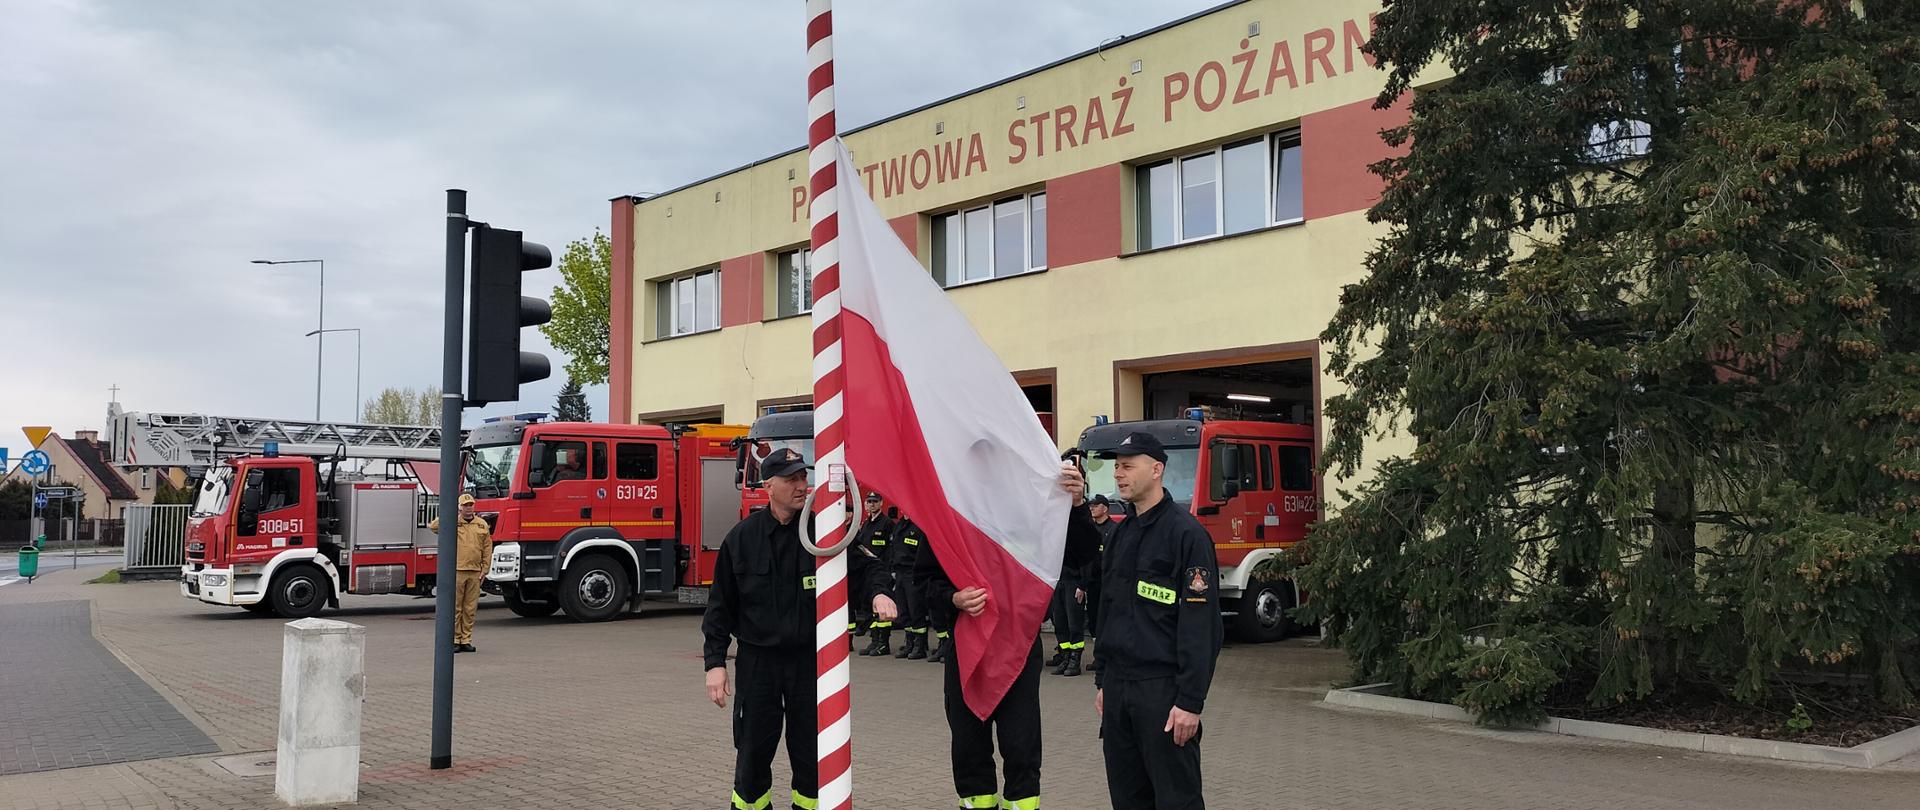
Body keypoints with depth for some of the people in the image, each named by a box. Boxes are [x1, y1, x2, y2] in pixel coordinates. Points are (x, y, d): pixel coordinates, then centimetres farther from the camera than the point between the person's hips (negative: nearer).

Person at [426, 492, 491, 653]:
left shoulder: (482, 525, 11)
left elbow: (487, 549, 12)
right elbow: (433, 526, -11)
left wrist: (484, 569, 6)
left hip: (474, 572, 3)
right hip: (456, 571, -3)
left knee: (470, 609, 6)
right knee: (455, 608, 0)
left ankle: (466, 640, 13)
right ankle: (454, 640, 7)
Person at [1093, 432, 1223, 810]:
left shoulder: (1186, 533, -11)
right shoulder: (1122, 534, 14)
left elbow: (1201, 624, -16)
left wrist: (1191, 701, -20)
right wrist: (1103, 682, 17)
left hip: (1163, 690, -8)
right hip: (1119, 688, 8)